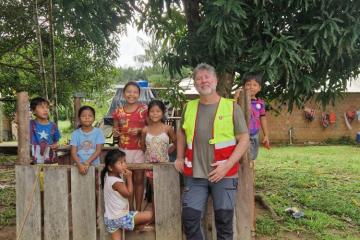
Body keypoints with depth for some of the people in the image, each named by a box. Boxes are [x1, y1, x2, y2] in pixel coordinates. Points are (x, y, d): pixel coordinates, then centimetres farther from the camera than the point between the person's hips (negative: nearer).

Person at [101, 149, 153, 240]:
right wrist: (129, 177, -13)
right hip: (121, 217, -9)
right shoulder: (116, 181, -23)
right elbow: (129, 194, -15)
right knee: (149, 215, -6)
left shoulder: (108, 175, 5)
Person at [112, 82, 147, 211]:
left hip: (139, 149, -2)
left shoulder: (144, 109, -4)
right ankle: (130, 208, 18)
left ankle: (138, 209, 15)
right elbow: (115, 130, 13)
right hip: (124, 149, 2)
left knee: (139, 179, 5)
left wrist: (140, 130, -18)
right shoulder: (118, 111, 3)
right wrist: (115, 133, -10)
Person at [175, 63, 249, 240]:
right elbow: (182, 133, 23)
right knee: (190, 217, 3)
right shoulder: (189, 107, 6)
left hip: (224, 175, -3)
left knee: (224, 219, 7)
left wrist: (227, 165, -16)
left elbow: (244, 139, -6)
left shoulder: (231, 106, -5)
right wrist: (180, 158, 13)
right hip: (195, 175, 3)